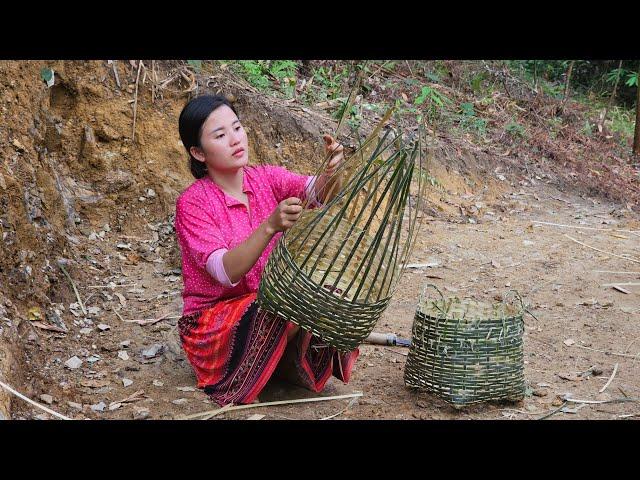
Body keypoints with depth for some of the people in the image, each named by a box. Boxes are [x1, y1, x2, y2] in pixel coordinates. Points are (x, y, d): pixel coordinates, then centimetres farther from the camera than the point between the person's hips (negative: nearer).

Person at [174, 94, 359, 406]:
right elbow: (226, 272, -28)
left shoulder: (266, 178, -1)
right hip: (212, 320, -5)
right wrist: (270, 226, -41)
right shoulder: (193, 203, -15)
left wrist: (331, 171, -40)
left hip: (270, 307, 5)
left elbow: (318, 193, -18)